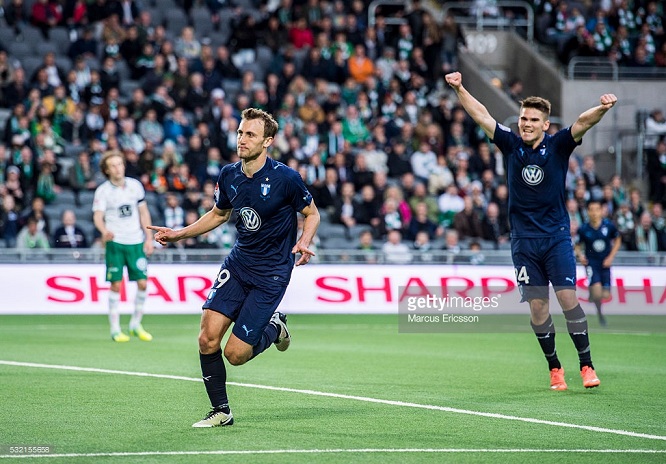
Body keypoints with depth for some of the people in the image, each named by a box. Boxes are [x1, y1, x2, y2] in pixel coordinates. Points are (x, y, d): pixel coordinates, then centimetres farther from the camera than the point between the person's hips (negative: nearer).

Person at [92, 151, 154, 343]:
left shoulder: (135, 185, 6)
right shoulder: (103, 191, -4)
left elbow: (144, 212, 13)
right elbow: (97, 216, -14)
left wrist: (149, 237, 7)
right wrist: (104, 231, -35)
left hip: (136, 241, 3)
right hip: (115, 242, -3)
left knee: (142, 283, -2)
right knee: (116, 285, -5)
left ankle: (136, 325, 15)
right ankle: (115, 329, 3)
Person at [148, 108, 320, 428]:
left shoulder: (286, 178, -15)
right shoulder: (228, 176, 0)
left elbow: (312, 213, -1)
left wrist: (304, 242, -20)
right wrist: (179, 234, 11)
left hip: (271, 273, -5)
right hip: (237, 263, 5)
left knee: (235, 354, -9)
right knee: (208, 338, -9)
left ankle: (274, 328, 23)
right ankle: (221, 411, 8)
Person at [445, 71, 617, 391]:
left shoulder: (557, 146, -3)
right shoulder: (511, 145, 2)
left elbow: (582, 123, -19)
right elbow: (481, 115, 0)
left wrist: (602, 109, -38)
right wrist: (459, 89, -11)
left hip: (556, 237, -2)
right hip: (523, 241, 2)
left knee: (568, 297, -10)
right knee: (537, 305, 1)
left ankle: (586, 365, -4)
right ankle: (554, 368, 12)